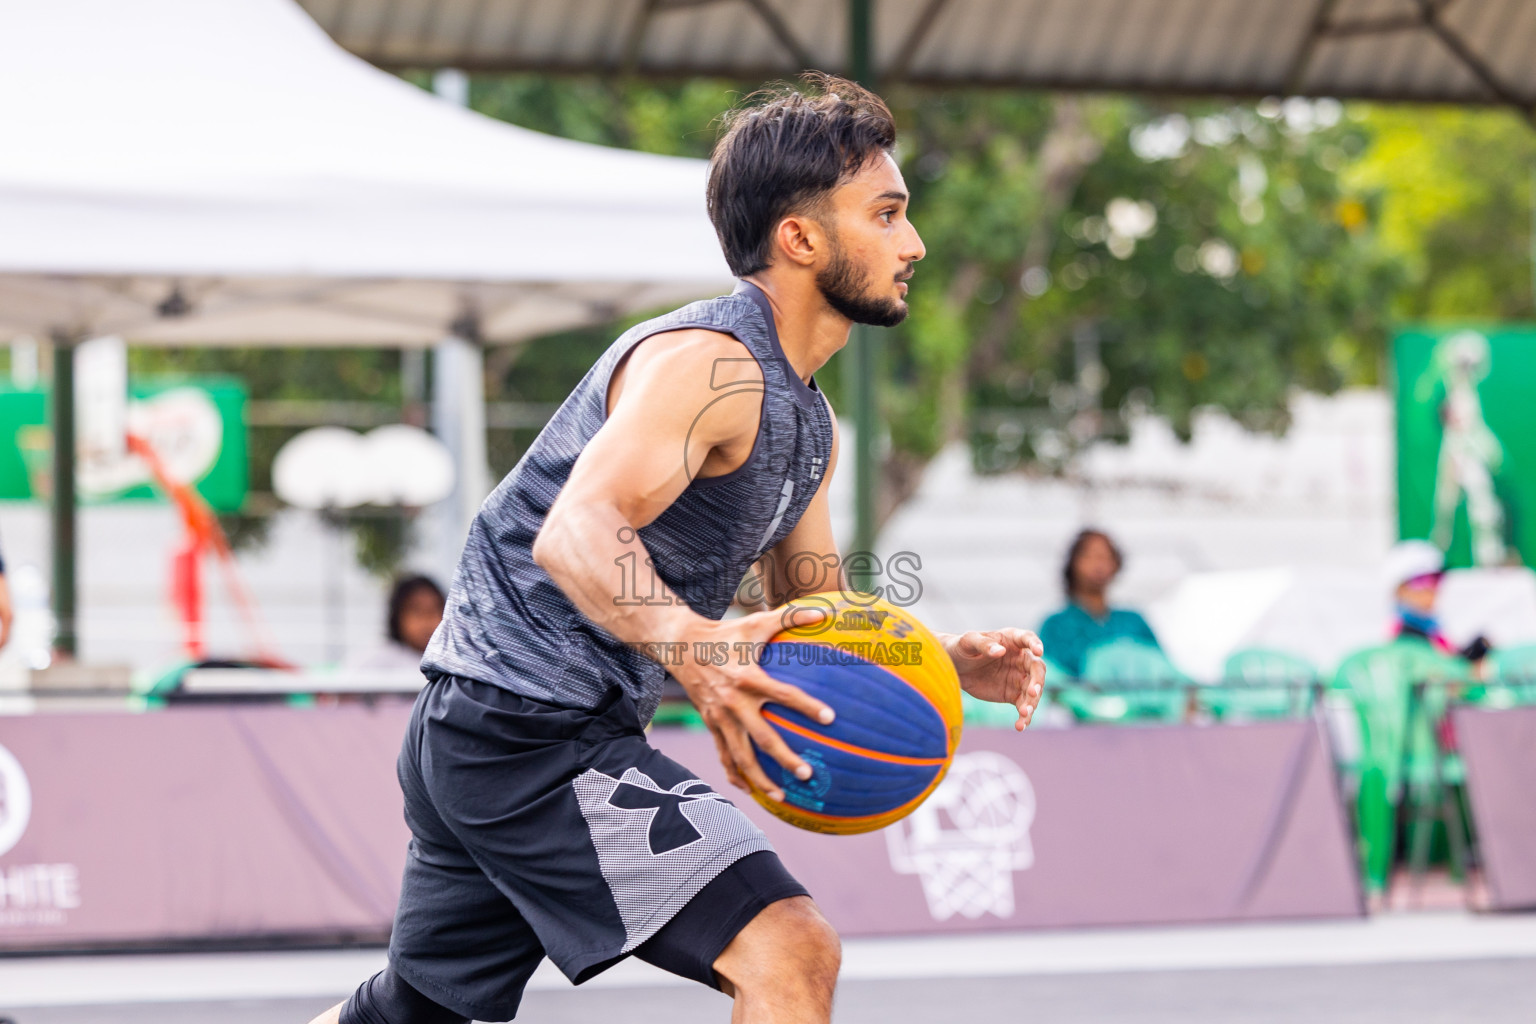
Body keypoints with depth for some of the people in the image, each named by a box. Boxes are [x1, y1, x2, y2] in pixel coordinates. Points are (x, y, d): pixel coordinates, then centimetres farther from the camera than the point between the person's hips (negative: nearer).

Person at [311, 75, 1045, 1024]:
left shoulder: (809, 423, 16)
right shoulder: (710, 361, -17)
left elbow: (819, 621, 22)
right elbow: (575, 533, -31)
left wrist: (950, 662, 4)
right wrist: (695, 649, -48)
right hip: (533, 727, -11)